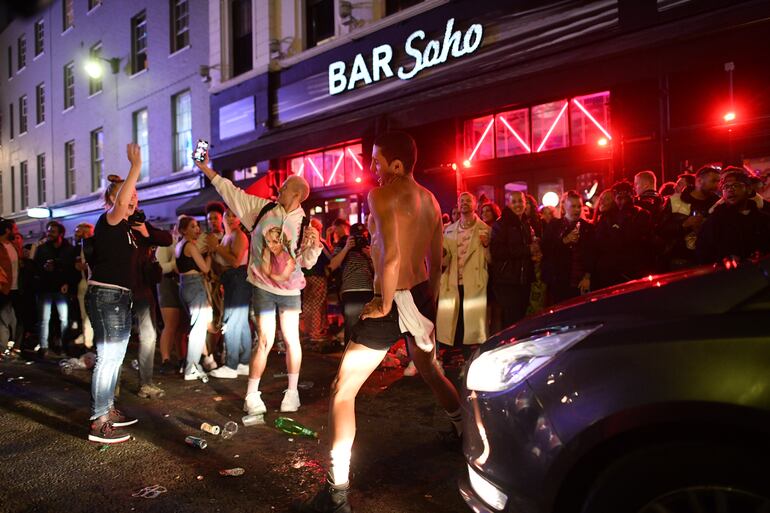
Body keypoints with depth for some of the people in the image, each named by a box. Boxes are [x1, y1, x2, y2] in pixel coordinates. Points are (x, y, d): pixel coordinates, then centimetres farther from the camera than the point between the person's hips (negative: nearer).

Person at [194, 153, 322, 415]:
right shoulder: (262, 208, 0)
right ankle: (252, 396, 11)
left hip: (290, 288, 0)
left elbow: (307, 262, -2)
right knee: (265, 340, -1)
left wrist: (315, 244, -20)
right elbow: (232, 192, 6)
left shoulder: (305, 225, -3)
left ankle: (292, 392, 19)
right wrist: (206, 169, 8)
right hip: (263, 286, 0)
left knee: (291, 339, 4)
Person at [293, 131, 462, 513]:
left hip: (395, 300, -8)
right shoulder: (430, 200, 10)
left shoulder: (382, 195, -14)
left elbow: (392, 254, -26)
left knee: (342, 390, -3)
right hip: (421, 295, 9)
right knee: (430, 371, 32)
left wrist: (384, 304, -16)